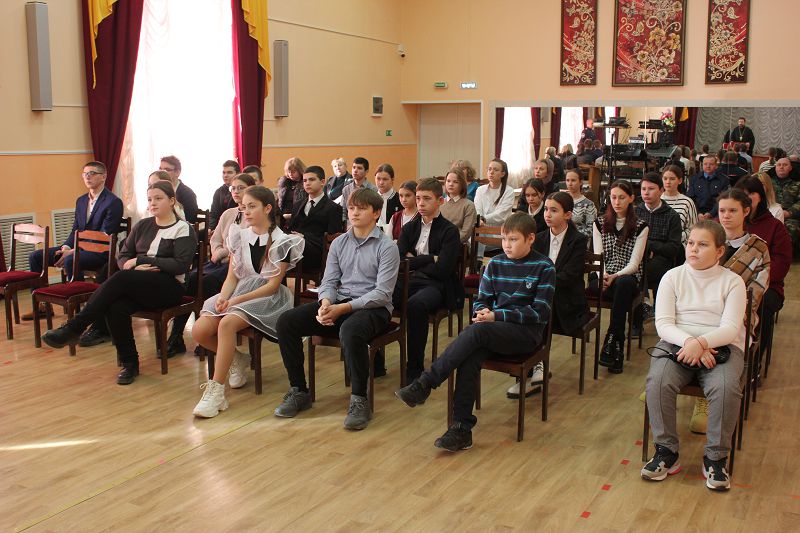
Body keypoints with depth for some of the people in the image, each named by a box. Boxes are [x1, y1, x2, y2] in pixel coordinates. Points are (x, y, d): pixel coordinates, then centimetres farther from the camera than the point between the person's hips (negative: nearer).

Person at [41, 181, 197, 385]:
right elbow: (122, 256, 14)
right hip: (137, 286, 5)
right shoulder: (143, 225, 19)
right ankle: (129, 363, -14)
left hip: (168, 287, -5)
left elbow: (181, 265, -11)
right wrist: (136, 268, -10)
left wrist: (140, 260, -11)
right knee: (116, 307, -30)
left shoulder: (184, 229, 2)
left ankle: (73, 328, -24)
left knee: (121, 278, -31)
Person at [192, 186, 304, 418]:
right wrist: (223, 296, -11)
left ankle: (215, 392, -30)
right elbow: (232, 276, 11)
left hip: (268, 298, -6)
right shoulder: (239, 236, 13)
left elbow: (273, 284, -9)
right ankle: (238, 359, 9)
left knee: (227, 324, -35)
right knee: (199, 331, -19)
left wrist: (238, 300, -18)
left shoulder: (282, 242, -3)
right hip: (238, 293, 6)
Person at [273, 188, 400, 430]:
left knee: (350, 330, -40)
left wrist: (343, 308, -21)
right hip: (338, 303, 6)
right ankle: (299, 391, -3)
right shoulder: (339, 243, 13)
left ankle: (359, 401, -24)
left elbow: (383, 293, -12)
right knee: (286, 322, -14)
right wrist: (326, 303, -14)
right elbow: (329, 282, 11)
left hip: (373, 308, -6)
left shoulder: (386, 247, -4)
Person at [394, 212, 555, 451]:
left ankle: (424, 385, -28)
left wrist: (497, 315, -16)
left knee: (476, 330, -33)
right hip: (495, 328, 4)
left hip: (527, 332, -4)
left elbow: (540, 312, -8)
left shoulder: (544, 267, -2)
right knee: (469, 357, -30)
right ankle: (462, 428, -28)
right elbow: (481, 300, 14)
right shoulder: (495, 264, 11)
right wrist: (483, 312, -12)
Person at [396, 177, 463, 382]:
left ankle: (415, 368, -26)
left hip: (437, 286, -5)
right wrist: (430, 259, -6)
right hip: (411, 281, 5)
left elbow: (442, 269, -11)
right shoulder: (409, 228, 16)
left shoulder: (449, 231, 0)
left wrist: (414, 261, 0)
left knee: (415, 305, -38)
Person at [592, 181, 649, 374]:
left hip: (628, 277, -1)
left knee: (623, 285, -38)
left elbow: (634, 263, -3)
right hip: (604, 278, 1)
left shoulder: (640, 227, 6)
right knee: (622, 291, -35)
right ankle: (617, 349, -32)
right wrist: (602, 275, -18)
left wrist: (615, 276, -22)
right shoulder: (600, 224, 13)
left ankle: (610, 343, -36)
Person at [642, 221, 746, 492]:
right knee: (658, 382, -30)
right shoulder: (672, 277, 9)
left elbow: (731, 328, -7)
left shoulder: (732, 282, 6)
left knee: (726, 388, -32)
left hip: (721, 346, -1)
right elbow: (663, 323, -1)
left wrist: (701, 342, -26)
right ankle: (666, 451, -14)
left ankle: (715, 458, -13)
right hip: (677, 342, 1)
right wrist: (688, 342, -20)